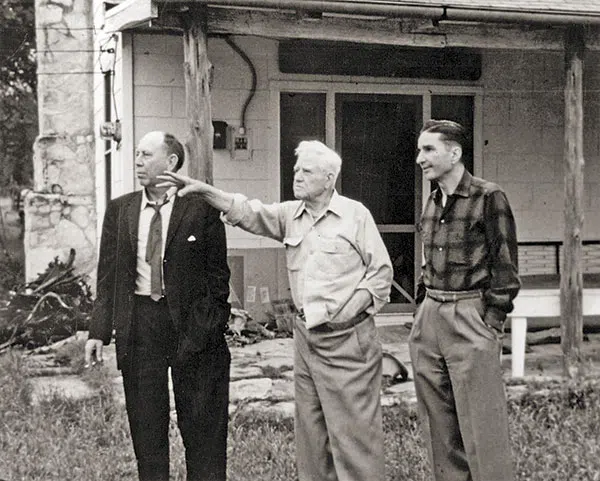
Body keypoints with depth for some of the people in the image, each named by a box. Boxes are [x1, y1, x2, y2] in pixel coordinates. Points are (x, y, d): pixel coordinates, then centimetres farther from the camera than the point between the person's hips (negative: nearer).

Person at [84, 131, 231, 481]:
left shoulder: (201, 208, -3)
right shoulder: (119, 210, 8)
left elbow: (217, 273, -1)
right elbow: (108, 276, 8)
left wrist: (210, 326, -7)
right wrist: (99, 330, 0)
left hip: (190, 322, -3)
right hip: (138, 324, 3)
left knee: (202, 424, 4)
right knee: (146, 425, 10)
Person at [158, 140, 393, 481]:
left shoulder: (355, 214, -5)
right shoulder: (290, 214, 10)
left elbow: (381, 271, -4)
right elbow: (248, 213, -1)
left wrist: (350, 310, -12)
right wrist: (204, 190, -14)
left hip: (348, 339, -6)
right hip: (306, 337, 6)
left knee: (353, 430, -5)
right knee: (311, 430, 13)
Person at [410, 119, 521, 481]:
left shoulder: (488, 198, -7)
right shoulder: (433, 203, 13)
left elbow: (506, 265, -8)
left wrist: (492, 321, -12)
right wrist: (421, 307, 14)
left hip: (471, 320, -7)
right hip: (429, 317, 7)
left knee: (481, 425, -5)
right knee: (439, 426, 10)